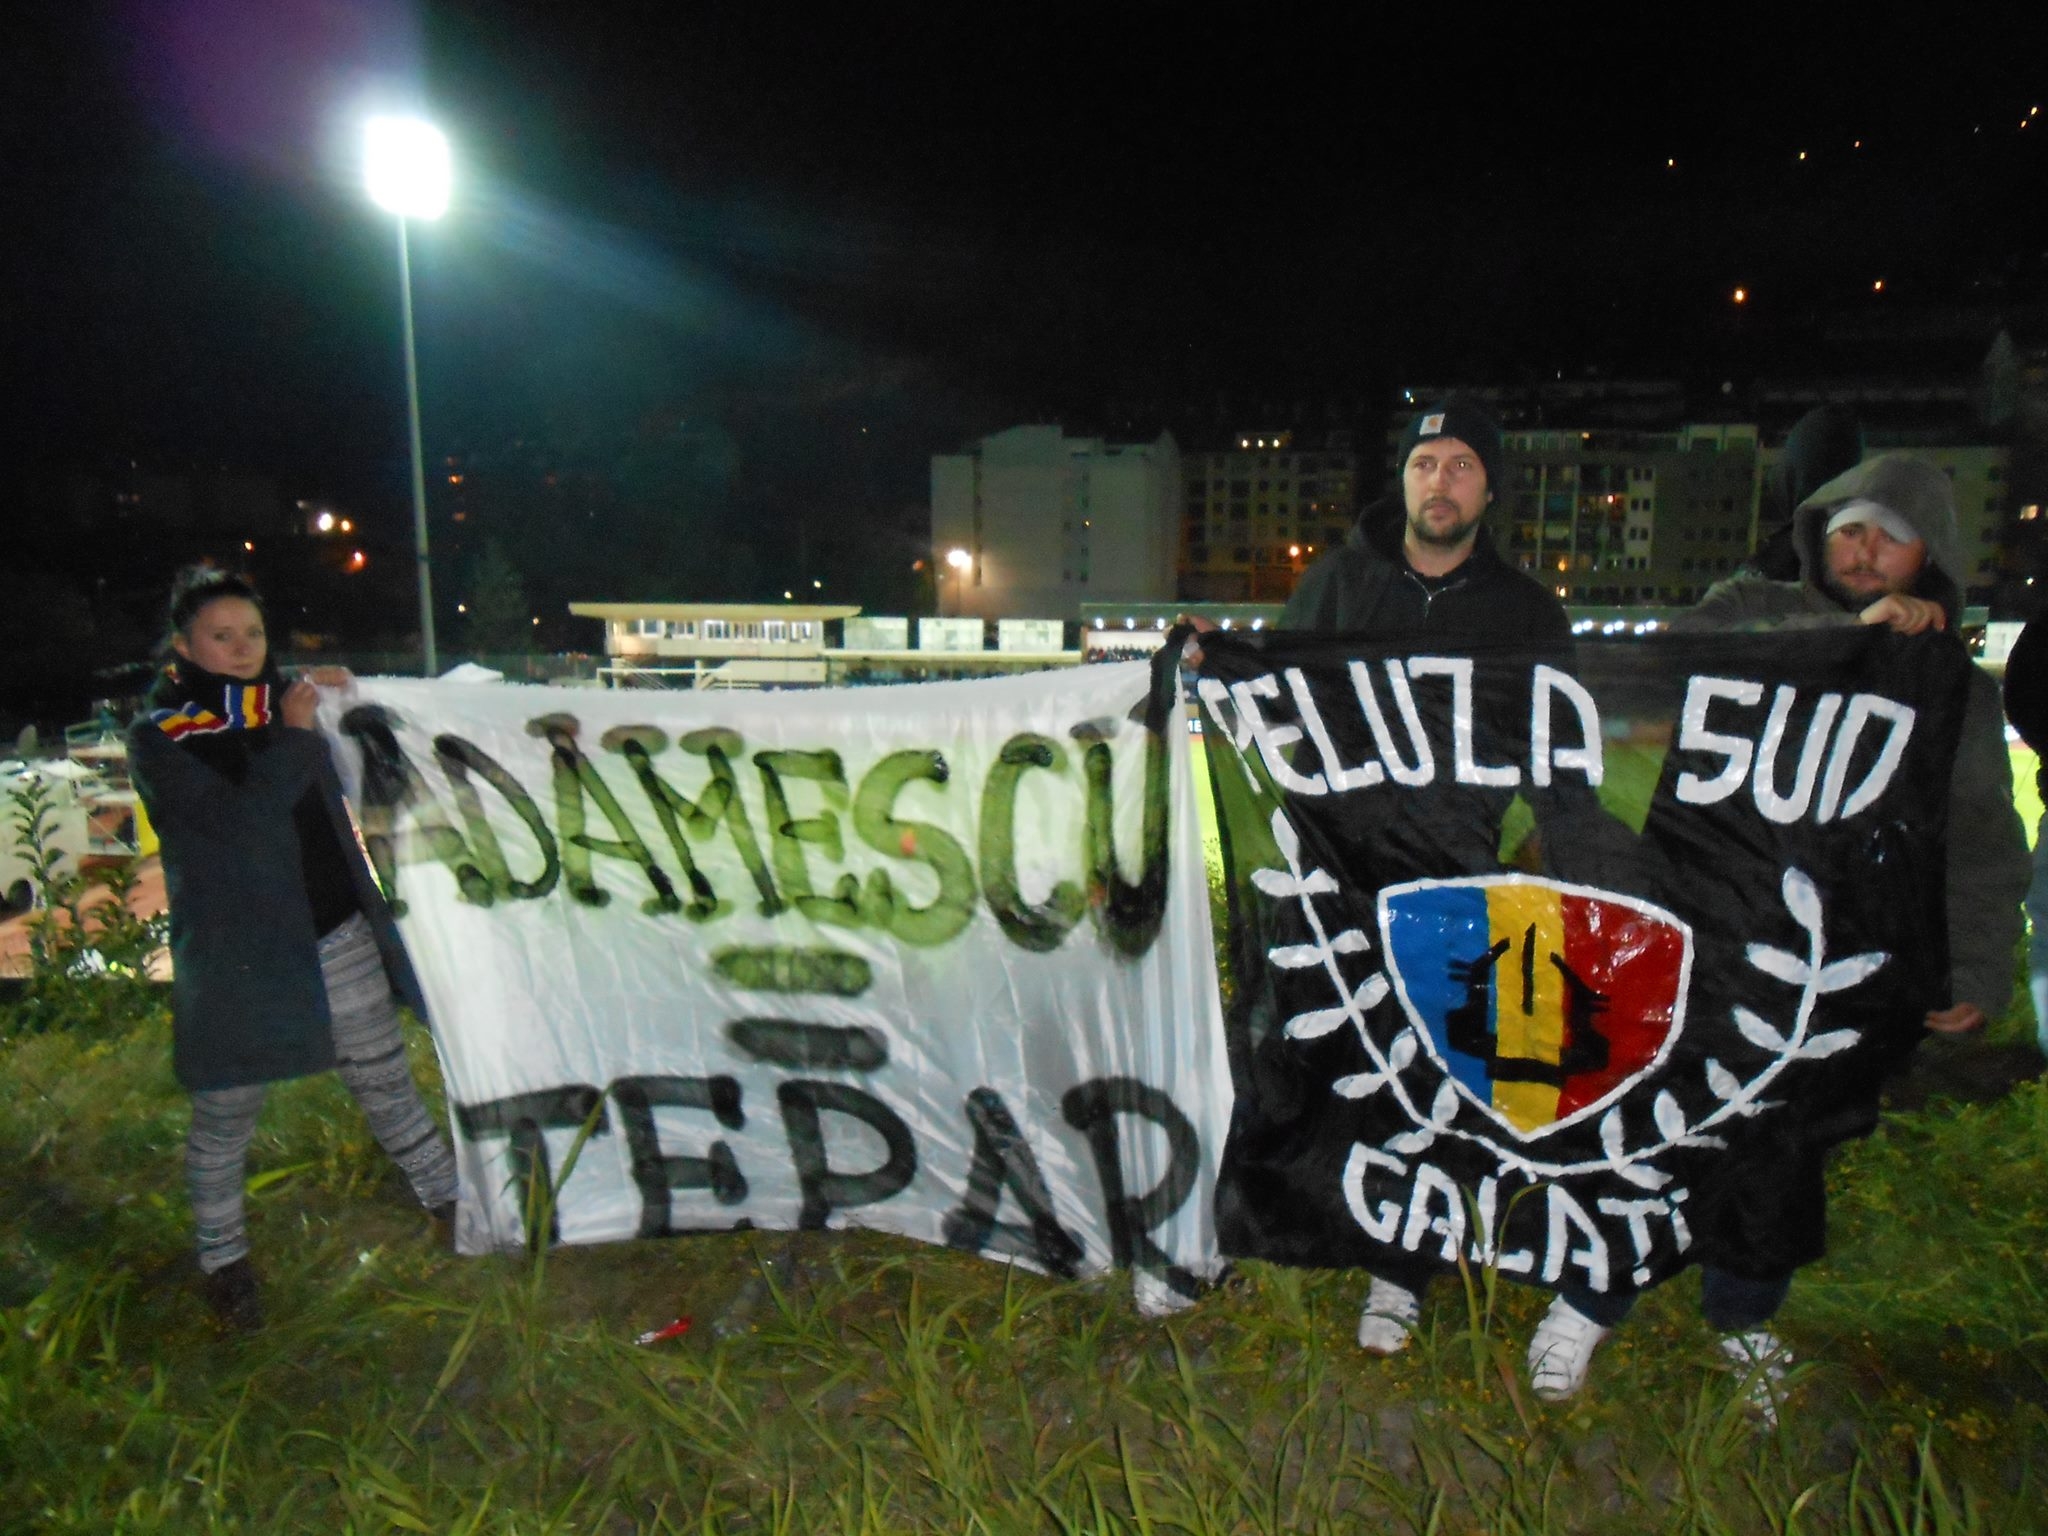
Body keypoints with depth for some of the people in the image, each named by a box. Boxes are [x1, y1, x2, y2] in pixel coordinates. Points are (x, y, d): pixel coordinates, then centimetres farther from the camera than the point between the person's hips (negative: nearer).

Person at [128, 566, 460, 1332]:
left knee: (387, 1085, 16)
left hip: (339, 941, 4)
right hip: (238, 960, -3)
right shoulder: (157, 737, -9)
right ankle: (222, 1259, 35)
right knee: (225, 1118, 13)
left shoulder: (284, 701, 4)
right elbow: (236, 818, -24)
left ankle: (451, 1200, 31)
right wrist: (291, 735, -21)